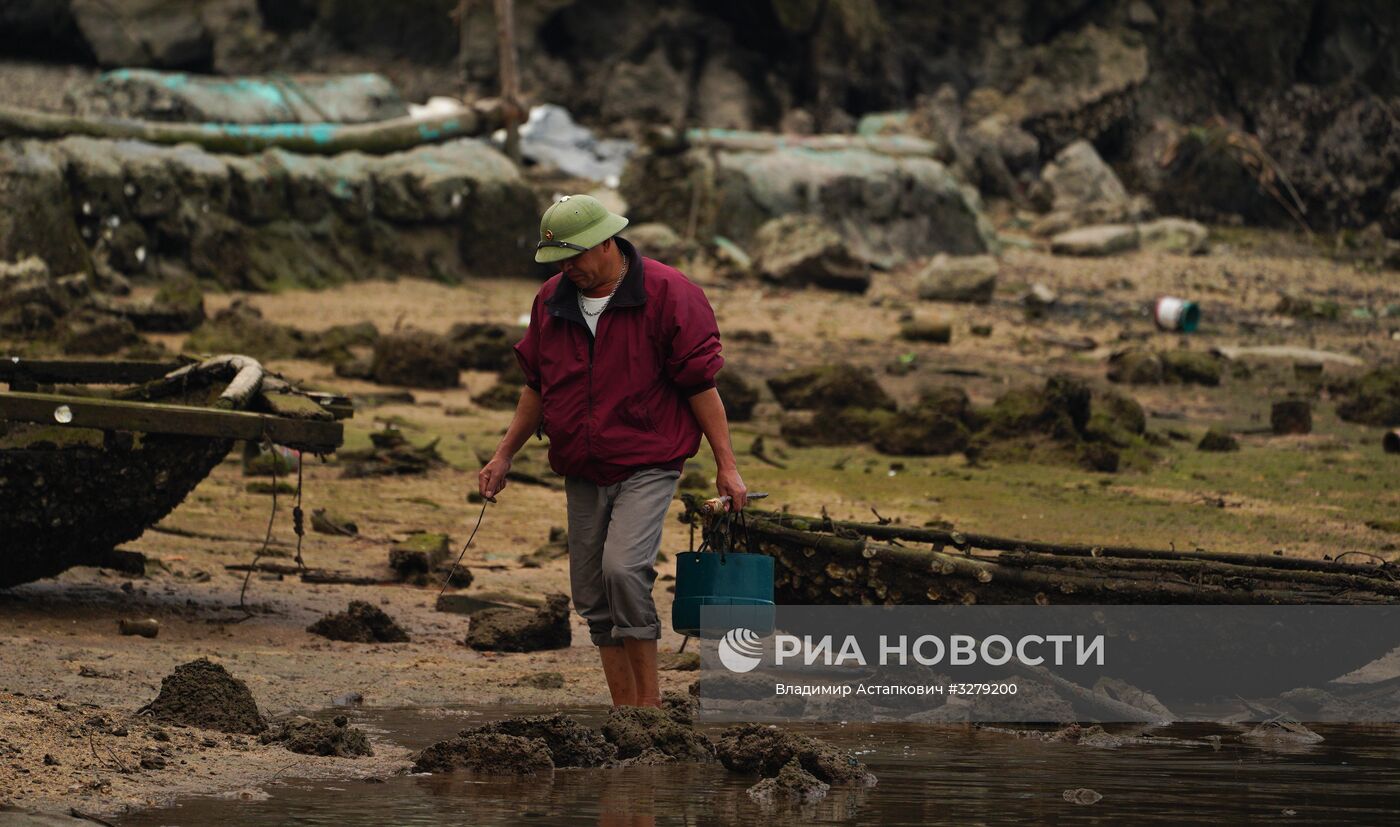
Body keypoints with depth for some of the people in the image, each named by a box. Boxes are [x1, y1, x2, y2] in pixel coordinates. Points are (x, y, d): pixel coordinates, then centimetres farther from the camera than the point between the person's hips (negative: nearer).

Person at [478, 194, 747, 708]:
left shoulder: (667, 294, -10)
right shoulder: (552, 301, 7)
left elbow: (700, 384, -9)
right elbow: (538, 386, 19)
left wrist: (727, 467, -9)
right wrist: (504, 456, 17)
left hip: (647, 466, -6)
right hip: (582, 472, 6)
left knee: (623, 569, -23)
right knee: (591, 594, 5)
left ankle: (649, 700, -13)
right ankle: (624, 708, 13)